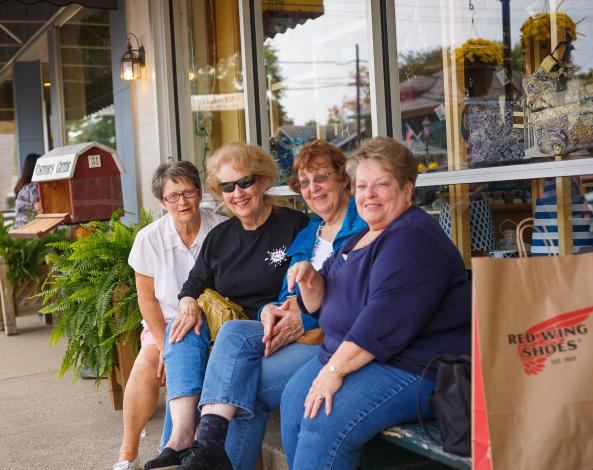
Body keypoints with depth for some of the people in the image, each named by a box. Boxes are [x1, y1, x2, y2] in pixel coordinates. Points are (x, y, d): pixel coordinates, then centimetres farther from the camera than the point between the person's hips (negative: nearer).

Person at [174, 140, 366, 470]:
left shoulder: (364, 225, -2)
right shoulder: (305, 236, 24)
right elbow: (288, 296, 21)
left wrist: (306, 319, -18)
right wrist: (272, 311, -4)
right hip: (297, 330, 7)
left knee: (249, 388, -24)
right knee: (234, 332, -21)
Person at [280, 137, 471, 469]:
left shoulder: (414, 239, -15)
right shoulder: (362, 239, 18)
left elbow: (386, 319, -25)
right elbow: (322, 304, 21)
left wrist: (335, 369, -25)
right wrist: (309, 278, -1)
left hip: (414, 368, -10)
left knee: (322, 425, -25)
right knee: (293, 402, -11)